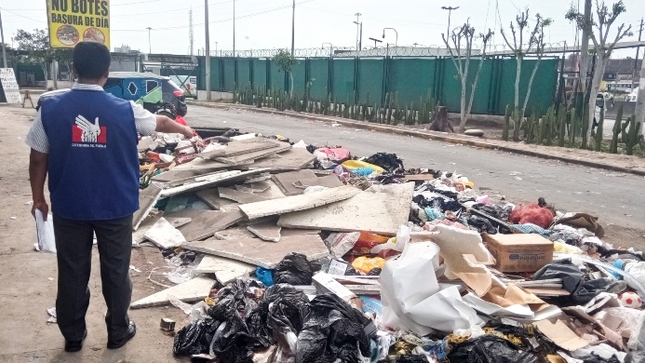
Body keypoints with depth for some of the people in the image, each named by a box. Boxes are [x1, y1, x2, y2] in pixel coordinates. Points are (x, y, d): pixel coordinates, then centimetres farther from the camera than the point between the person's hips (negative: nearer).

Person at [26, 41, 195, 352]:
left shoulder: (51, 108, -8)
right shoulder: (124, 110, -9)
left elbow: (38, 159, -2)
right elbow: (161, 122, 10)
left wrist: (38, 197, 12)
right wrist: (186, 131, 30)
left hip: (68, 208, 1)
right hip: (115, 208, -1)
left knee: (72, 273, 14)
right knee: (116, 271, 12)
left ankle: (72, 336, 29)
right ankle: (118, 331, 27)